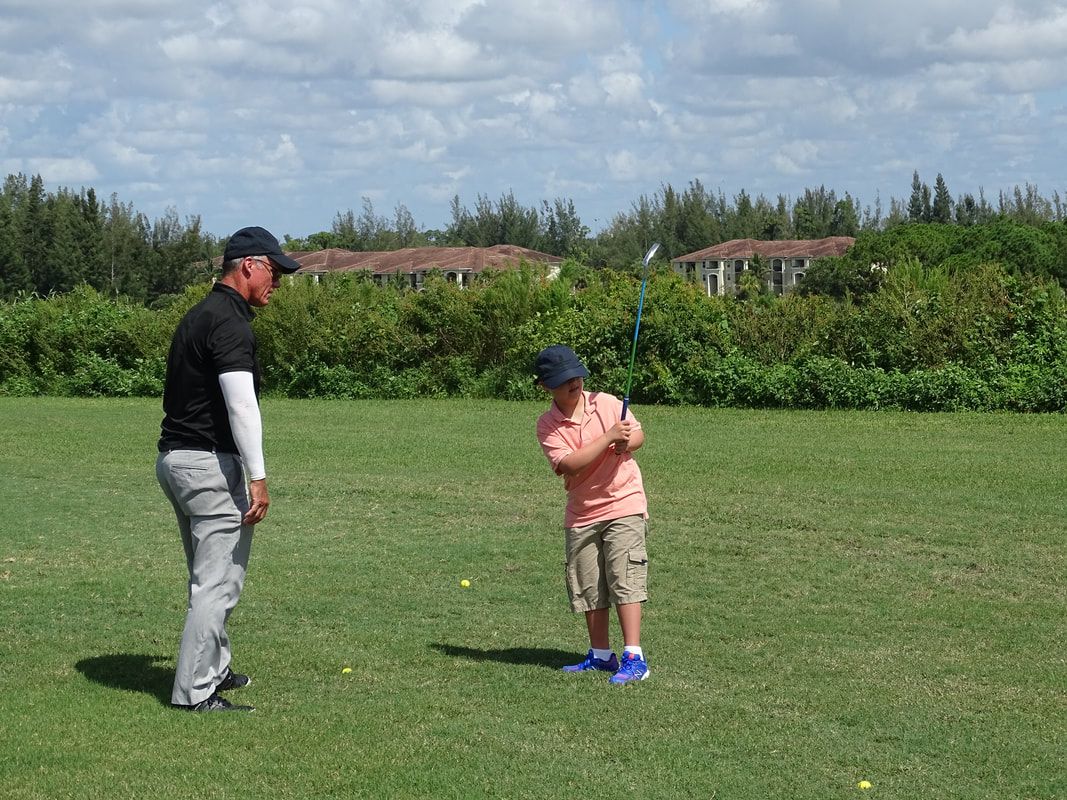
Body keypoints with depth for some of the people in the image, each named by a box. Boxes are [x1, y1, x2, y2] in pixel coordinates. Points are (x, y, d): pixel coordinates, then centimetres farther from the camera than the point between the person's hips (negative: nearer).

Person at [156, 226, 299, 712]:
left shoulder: (199, 316, 17)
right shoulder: (230, 322, -15)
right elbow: (241, 405, -23)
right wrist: (257, 479, -24)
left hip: (173, 458, 10)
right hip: (209, 463, -10)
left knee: (209, 577, 21)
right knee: (219, 582, -5)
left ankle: (212, 670, 32)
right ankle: (195, 692, -4)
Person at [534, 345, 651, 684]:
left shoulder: (607, 403, -3)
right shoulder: (547, 425, -6)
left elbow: (638, 435, 9)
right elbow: (569, 464, -20)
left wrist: (625, 442, -14)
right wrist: (609, 436, -24)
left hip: (624, 503, -2)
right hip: (581, 513, 2)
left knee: (624, 578, -12)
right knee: (587, 587, 9)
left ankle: (634, 659, -13)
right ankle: (601, 655, 23)